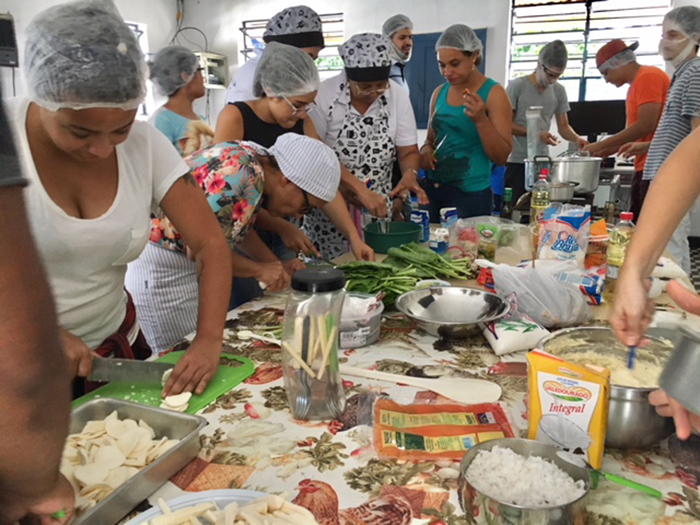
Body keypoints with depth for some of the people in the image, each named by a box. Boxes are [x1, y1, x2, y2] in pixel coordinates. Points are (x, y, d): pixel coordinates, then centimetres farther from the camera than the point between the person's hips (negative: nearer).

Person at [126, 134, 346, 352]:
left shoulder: (257, 160, 4)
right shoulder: (241, 174, -24)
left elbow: (238, 227, 14)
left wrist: (278, 265, 5)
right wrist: (259, 270, -14)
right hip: (160, 267, -9)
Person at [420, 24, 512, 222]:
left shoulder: (494, 94, -8)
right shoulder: (439, 93, 6)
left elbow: (501, 157, -11)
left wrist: (480, 120, -23)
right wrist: (426, 148, -3)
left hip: (471, 195, -5)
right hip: (432, 190, 5)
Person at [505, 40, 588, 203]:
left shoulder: (559, 91, 8)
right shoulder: (517, 86, -6)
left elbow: (563, 126, 10)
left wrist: (576, 138, -11)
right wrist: (536, 134, -20)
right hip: (515, 161, -4)